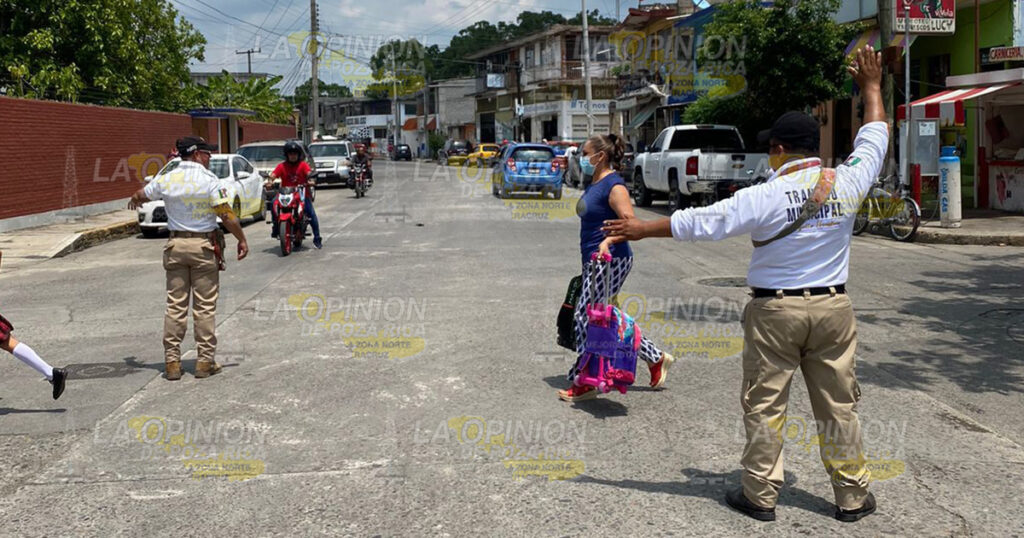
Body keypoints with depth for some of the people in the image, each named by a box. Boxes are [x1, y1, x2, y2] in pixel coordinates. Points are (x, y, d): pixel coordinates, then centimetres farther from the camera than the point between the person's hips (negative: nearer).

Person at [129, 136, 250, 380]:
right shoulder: (209, 181, -10)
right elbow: (227, 216, -13)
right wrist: (242, 240, -2)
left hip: (176, 245, 3)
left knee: (175, 305, 8)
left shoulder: (166, 180, 2)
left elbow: (139, 196, 20)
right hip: (204, 245, -3)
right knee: (205, 306, 3)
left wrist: (134, 201, 43)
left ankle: (172, 361, 9)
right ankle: (205, 361, 5)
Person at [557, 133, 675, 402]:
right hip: (594, 261, 10)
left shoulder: (614, 185, -14)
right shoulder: (594, 184, 16)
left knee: (586, 316, -7)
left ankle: (584, 383, 4)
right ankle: (656, 358, 24)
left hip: (611, 261, -10)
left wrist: (608, 241, -36)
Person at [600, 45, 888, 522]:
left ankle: (760, 495, 16)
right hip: (832, 308, 4)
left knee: (763, 406, 8)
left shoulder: (764, 197, -15)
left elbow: (701, 222, -12)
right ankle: (852, 495, 23)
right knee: (838, 405, 13)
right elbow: (874, 140, 12)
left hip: (774, 310, -3)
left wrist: (641, 229, -3)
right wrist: (872, 87, 26)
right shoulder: (846, 184, -5)